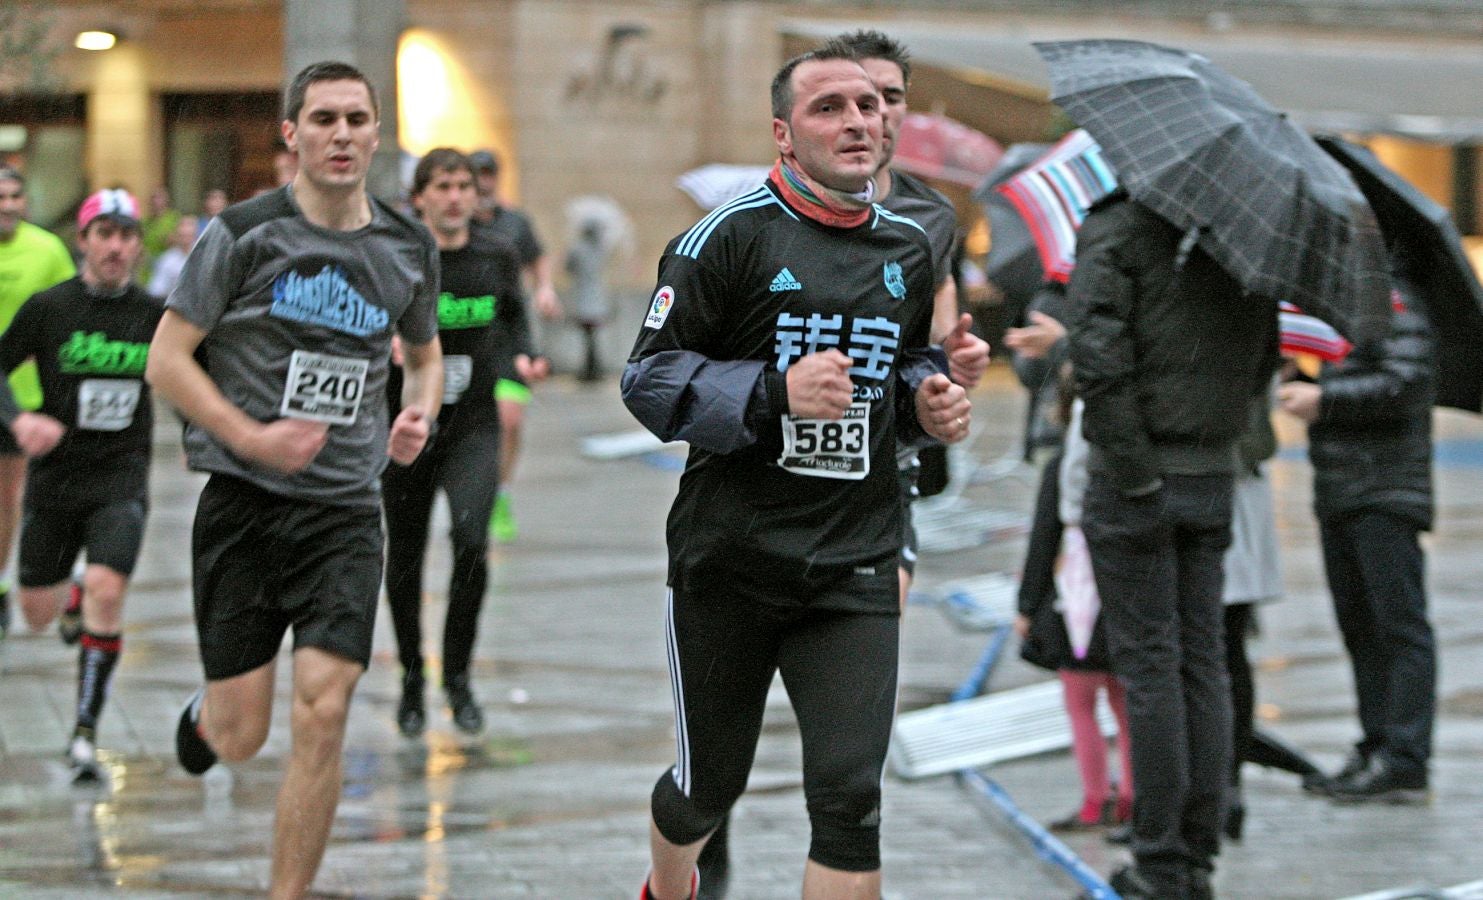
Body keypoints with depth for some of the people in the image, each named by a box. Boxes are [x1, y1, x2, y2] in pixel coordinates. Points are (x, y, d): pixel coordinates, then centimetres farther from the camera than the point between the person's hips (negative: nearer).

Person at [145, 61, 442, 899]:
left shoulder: (409, 248, 6)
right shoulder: (244, 233, -6)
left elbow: (425, 352, 23)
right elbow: (167, 359, -4)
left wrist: (419, 415, 2)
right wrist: (251, 436, -16)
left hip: (346, 513, 2)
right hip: (243, 505, -2)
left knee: (322, 712, -13)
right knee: (241, 734, 0)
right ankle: (201, 716, 39)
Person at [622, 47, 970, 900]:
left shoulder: (908, 246, 10)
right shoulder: (730, 235, -9)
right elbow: (649, 377, -10)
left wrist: (928, 400, 4)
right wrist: (775, 393, -24)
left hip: (856, 564, 3)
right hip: (730, 562, -3)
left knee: (850, 797, -9)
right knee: (709, 785, 12)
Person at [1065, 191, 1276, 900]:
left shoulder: (1115, 232, -12)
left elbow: (1098, 356, -20)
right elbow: (1262, 363, 13)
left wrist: (1133, 469, -15)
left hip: (1132, 477, -5)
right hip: (1214, 476, 5)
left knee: (1148, 664, -2)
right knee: (1202, 662, 8)